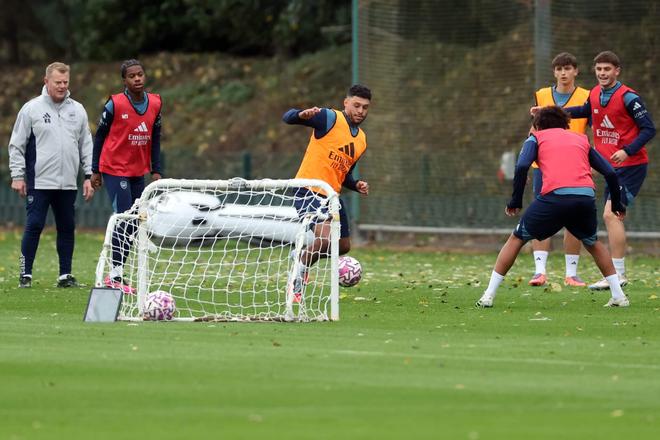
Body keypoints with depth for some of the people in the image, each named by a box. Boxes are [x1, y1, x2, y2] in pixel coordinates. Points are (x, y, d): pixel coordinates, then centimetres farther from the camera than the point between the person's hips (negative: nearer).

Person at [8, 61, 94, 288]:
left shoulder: (77, 110, 11)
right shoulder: (31, 109, 0)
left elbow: (86, 146, 15)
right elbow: (16, 145, 1)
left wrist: (89, 176, 9)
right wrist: (18, 176, -5)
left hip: (68, 184, 4)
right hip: (39, 182, -4)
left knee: (67, 227, 6)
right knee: (34, 226, -6)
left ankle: (65, 274, 13)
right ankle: (26, 274, 1)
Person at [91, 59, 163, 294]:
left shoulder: (155, 104, 2)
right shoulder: (115, 104, -12)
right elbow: (99, 136, -4)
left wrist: (156, 170, 6)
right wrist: (95, 170, -3)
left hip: (138, 172, 6)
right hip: (115, 170, -6)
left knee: (133, 223, 6)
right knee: (124, 219, -14)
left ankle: (116, 273, 14)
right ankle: (115, 276, -10)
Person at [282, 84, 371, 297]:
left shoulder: (361, 140, 14)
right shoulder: (330, 119, -9)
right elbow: (288, 117, -18)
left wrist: (356, 185, 4)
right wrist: (303, 114, -41)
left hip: (332, 195, 8)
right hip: (309, 189, -8)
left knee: (343, 246, 14)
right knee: (325, 238, -25)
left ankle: (302, 257, 39)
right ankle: (296, 282, -5)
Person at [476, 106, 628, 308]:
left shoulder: (536, 138, 21)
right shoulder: (581, 140, 29)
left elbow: (522, 166, 1)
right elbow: (610, 172, 23)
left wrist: (516, 201, 7)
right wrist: (617, 204, 34)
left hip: (555, 196, -3)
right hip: (586, 196, 3)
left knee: (516, 239, 15)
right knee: (592, 243, 31)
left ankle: (489, 295, 9)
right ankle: (618, 296, 23)